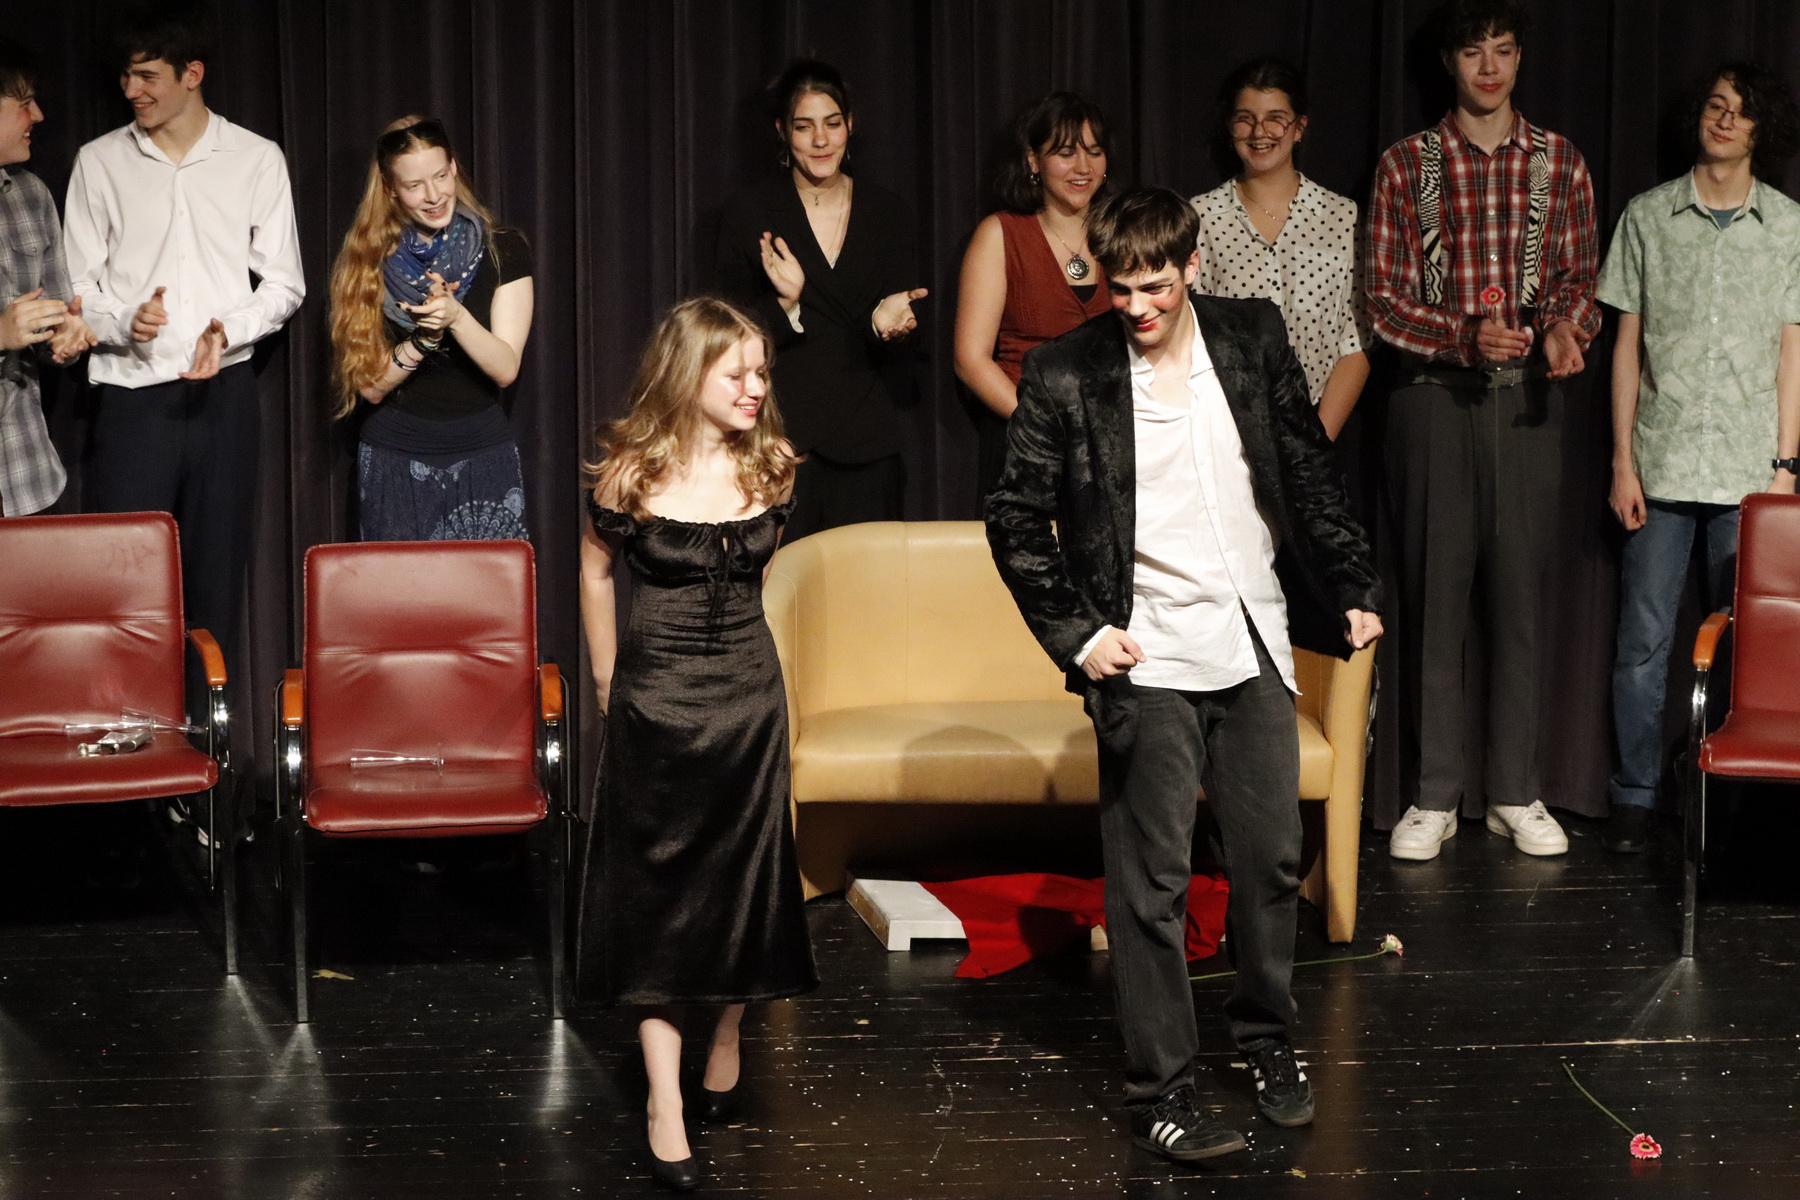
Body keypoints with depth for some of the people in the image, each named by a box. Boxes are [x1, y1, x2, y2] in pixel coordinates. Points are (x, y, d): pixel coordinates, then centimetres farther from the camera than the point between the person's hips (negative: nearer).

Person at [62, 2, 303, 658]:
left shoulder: (258, 160, 5)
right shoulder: (99, 162, 5)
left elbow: (284, 283, 7)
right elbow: (76, 290, 6)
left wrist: (229, 331, -12)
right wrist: (124, 321, -16)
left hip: (224, 392, 1)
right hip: (132, 394, -1)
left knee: (215, 574, 4)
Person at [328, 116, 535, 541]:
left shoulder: (503, 250, -2)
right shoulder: (368, 262, 1)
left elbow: (506, 369, -9)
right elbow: (370, 386, -3)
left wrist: (455, 317, -26)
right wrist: (423, 337, -20)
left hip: (482, 457, -1)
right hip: (396, 460, 1)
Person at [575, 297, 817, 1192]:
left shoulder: (768, 469, -1)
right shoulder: (633, 472, -11)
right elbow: (596, 571, 4)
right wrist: (609, 680, 9)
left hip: (748, 696, 3)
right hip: (656, 703, -3)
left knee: (741, 875, 11)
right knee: (657, 890, 1)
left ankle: (726, 1040, 34)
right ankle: (665, 1103, 3)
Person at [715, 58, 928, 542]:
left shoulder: (886, 212, 9)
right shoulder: (748, 214, 1)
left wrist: (887, 321, -15)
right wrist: (785, 303, -20)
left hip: (866, 442, 2)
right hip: (782, 438, -2)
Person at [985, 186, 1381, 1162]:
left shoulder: (1253, 338, 1)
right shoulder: (1065, 375, -8)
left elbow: (1309, 471, 11)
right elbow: (1015, 520, -3)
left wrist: (1353, 588, 9)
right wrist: (1075, 632, -11)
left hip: (1255, 646, 4)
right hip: (1148, 659, -4)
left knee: (1272, 860, 12)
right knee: (1151, 885, 0)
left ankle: (1267, 1035, 33)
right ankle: (1159, 1091, 8)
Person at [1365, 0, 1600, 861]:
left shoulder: (1560, 163, 9)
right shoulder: (1406, 165, 4)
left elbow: (1579, 276, 11)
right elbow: (1383, 297, 1)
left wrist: (1565, 328, -12)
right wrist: (1464, 336, -16)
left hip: (1526, 399, 1)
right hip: (1434, 396, -1)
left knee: (1519, 589, 2)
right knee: (1435, 591, 0)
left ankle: (1514, 792, 10)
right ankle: (1435, 795, 7)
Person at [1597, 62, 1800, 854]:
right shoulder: (1649, 216, 7)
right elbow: (1627, 345, 7)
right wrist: (1623, 462, 2)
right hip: (1662, 464, 0)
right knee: (1643, 641, 0)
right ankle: (1634, 799, 10)